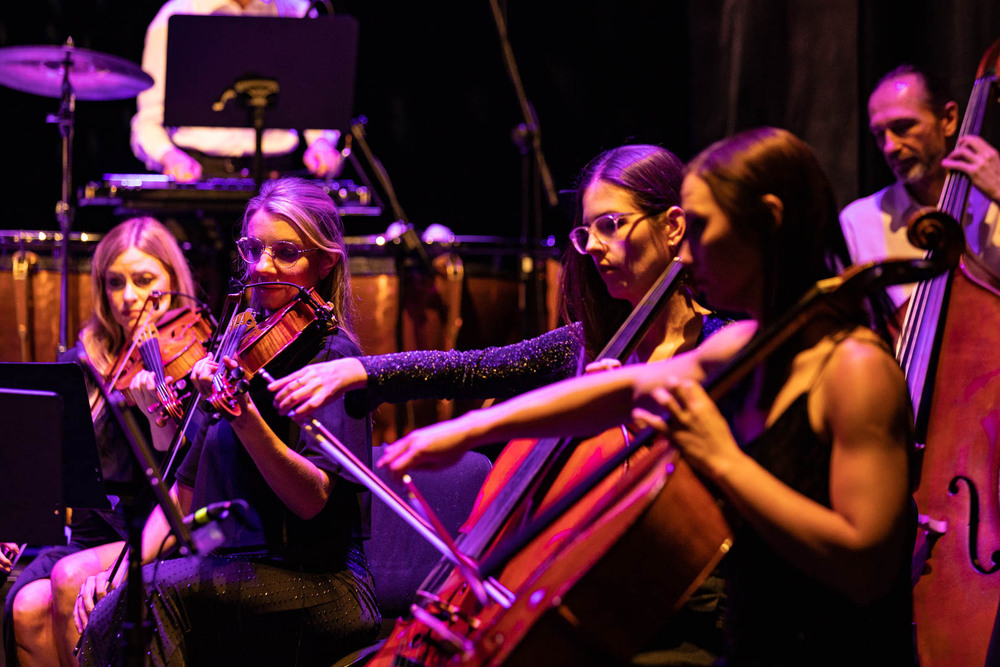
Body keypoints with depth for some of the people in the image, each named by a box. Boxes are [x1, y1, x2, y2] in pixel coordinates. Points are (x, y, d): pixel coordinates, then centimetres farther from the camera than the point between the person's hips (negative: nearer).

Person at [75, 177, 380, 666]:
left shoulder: (331, 356, -5)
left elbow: (313, 499, -19)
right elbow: (184, 492, 17)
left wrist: (243, 415, -33)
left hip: (322, 589, -6)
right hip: (234, 573, 6)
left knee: (150, 593, -29)